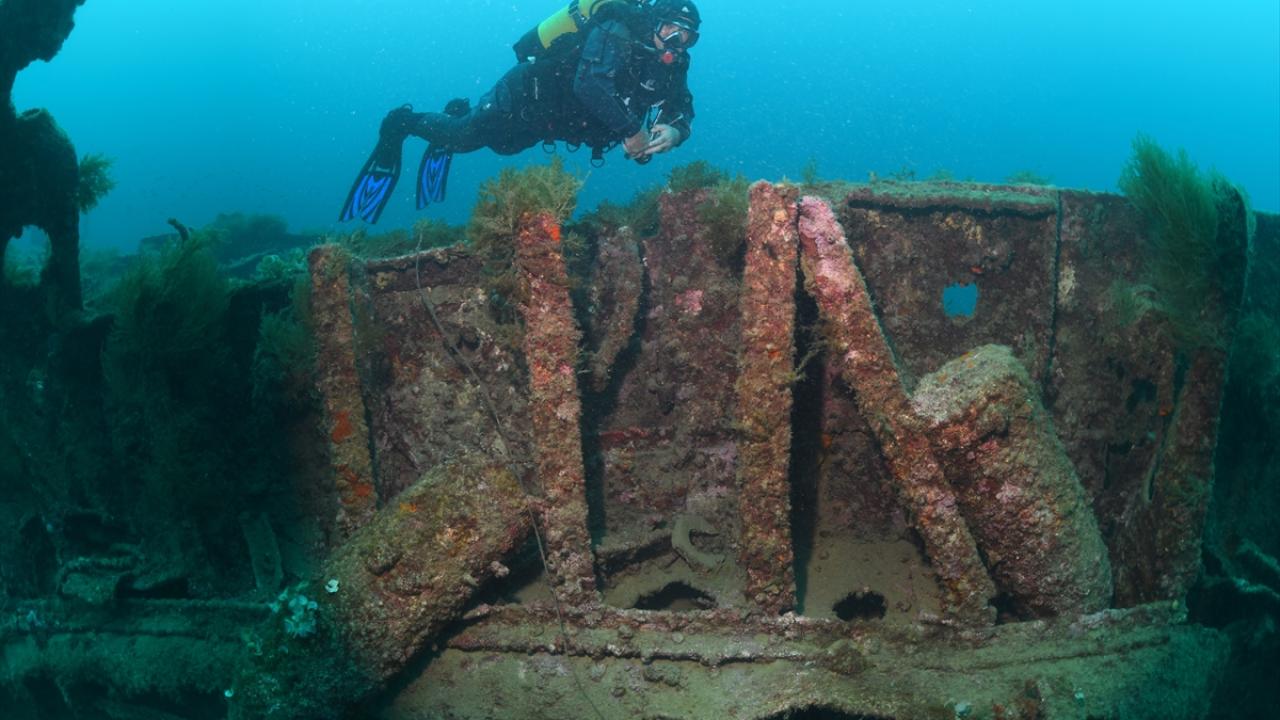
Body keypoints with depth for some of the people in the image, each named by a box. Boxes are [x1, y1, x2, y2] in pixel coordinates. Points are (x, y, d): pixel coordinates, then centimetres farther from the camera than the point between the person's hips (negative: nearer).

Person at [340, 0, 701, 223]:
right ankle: (400, 124, 30)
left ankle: (457, 115, 57)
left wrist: (674, 132, -35)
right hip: (529, 95, -8)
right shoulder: (617, 33, -34)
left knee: (501, 146, 30)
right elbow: (589, 84, -49)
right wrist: (631, 130, -50)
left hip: (555, 114, 8)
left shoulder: (671, 63, -11)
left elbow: (683, 110, -11)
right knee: (462, 136, 4)